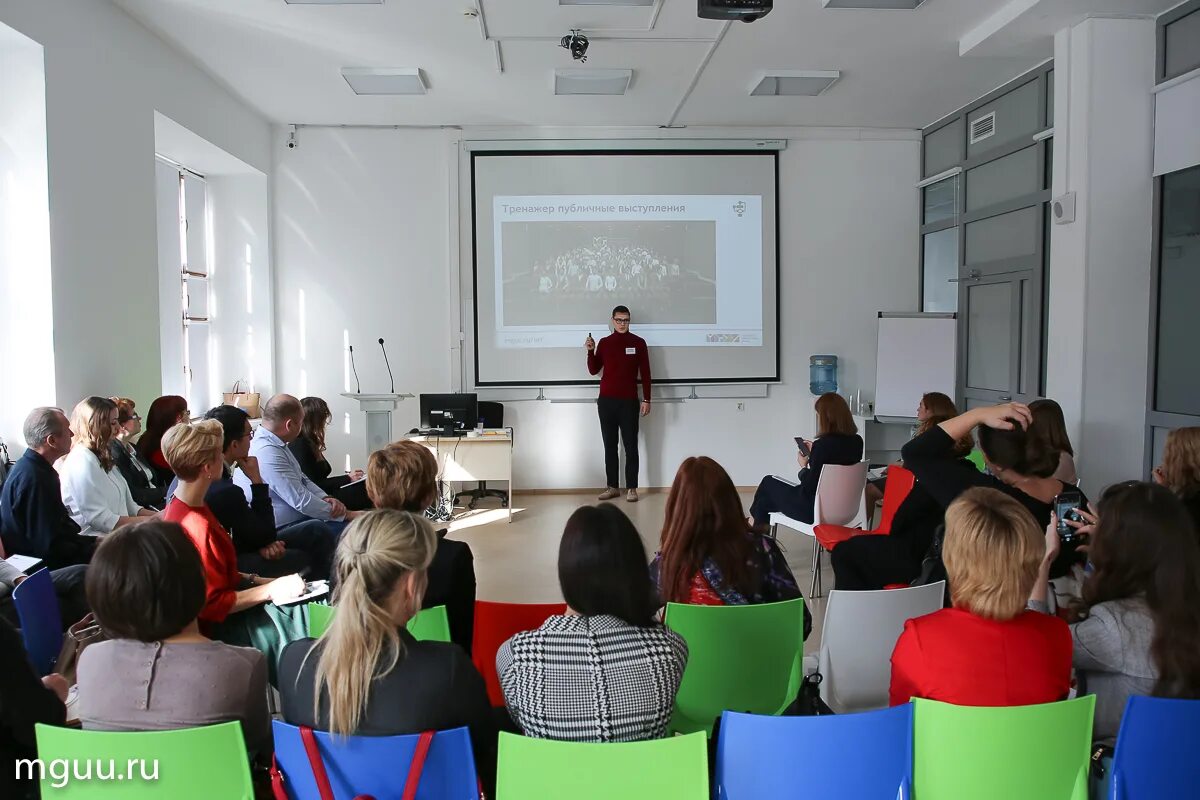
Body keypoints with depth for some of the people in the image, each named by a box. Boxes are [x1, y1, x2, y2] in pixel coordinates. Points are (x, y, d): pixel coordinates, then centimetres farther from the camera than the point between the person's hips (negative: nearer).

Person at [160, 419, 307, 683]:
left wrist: (257, 580, 5)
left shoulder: (179, 506, 5)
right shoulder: (197, 527, -27)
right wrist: (270, 590, -19)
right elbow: (213, 605, -24)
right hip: (218, 626, -10)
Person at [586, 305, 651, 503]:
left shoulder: (638, 342, 2)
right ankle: (612, 487, 10)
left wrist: (646, 400, -4)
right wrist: (591, 351, -8)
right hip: (606, 401, 3)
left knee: (630, 446, -2)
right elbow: (594, 370, 7)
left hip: (629, 401, -2)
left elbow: (645, 373, 1)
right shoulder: (604, 343, 8)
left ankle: (631, 488, 1)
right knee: (610, 445, 5)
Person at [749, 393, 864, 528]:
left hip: (816, 510, -7)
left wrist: (803, 467, -3)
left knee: (768, 482, 18)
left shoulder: (823, 444, -26)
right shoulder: (856, 442, -5)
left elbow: (808, 489, -21)